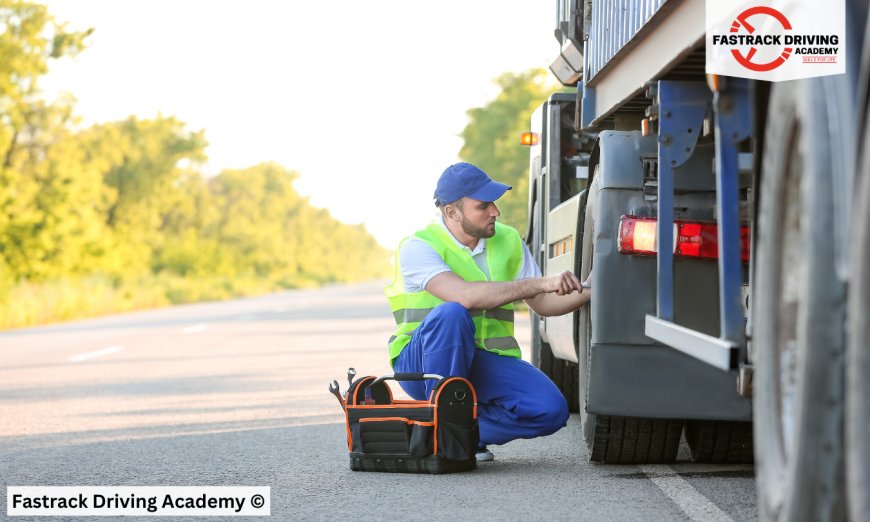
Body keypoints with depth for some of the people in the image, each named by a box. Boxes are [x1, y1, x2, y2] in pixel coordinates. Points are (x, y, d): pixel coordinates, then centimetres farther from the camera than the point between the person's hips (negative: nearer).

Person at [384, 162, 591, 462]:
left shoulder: (509, 241, 6)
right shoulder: (417, 247, -13)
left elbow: (541, 303, 14)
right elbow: (465, 296, -30)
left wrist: (586, 293, -5)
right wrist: (540, 283, -31)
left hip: (489, 361, 5)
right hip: (422, 362, -4)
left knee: (551, 409, -20)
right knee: (451, 314, -37)